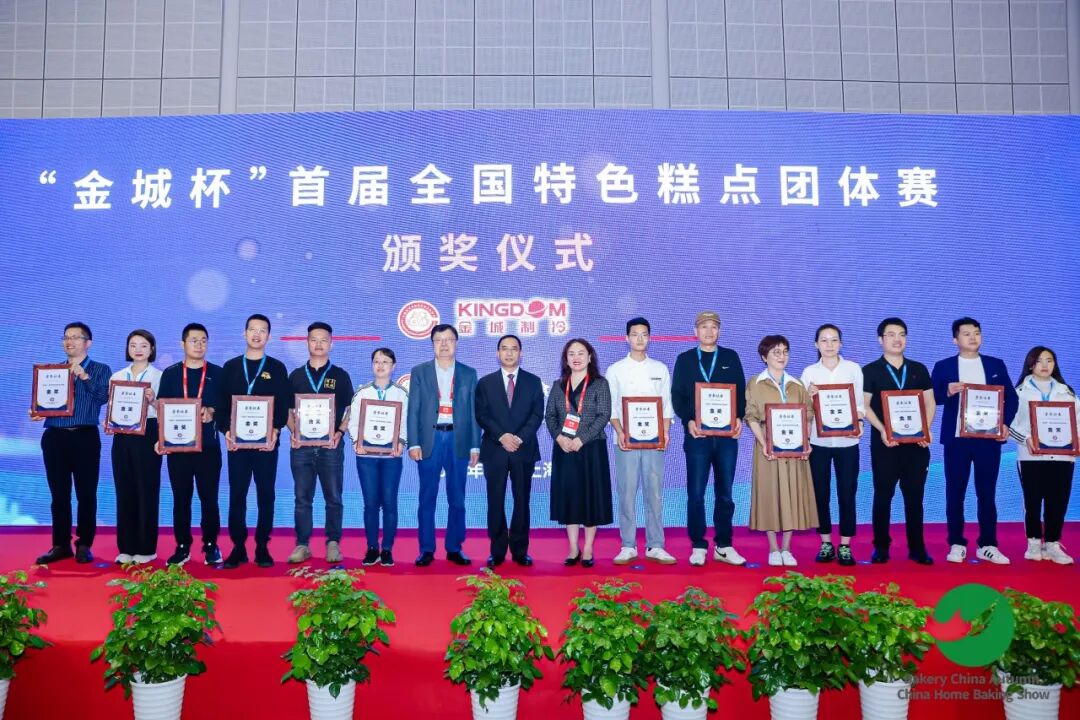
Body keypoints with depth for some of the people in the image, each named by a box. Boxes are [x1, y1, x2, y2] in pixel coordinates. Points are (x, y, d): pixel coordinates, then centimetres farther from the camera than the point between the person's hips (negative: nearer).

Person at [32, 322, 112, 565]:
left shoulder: (100, 370, 5)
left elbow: (103, 397, -10)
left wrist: (84, 376, -19)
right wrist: (35, 413, -8)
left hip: (85, 437, -3)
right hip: (54, 437, 3)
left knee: (86, 494, 0)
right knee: (59, 494, 6)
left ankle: (83, 545, 9)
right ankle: (61, 545, 15)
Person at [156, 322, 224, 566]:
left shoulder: (217, 373, 7)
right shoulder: (170, 373, 9)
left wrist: (211, 412, -15)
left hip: (208, 446, -1)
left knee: (209, 498, 2)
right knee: (181, 499, 6)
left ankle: (211, 546, 12)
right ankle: (182, 547, 14)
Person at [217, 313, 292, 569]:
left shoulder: (277, 368, 7)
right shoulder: (230, 367, 11)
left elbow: (284, 405, 1)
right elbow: (222, 404, 7)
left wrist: (275, 431, -14)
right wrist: (227, 431, -9)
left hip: (267, 442, -1)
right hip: (237, 441, 1)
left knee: (266, 495, 2)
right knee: (236, 495, 2)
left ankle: (262, 547, 9)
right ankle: (238, 547, 9)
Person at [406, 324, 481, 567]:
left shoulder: (469, 373, 9)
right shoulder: (419, 372, 7)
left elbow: (474, 412, 7)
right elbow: (413, 411, 3)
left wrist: (475, 446, 2)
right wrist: (413, 443, -6)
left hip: (458, 440, 1)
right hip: (430, 440, -1)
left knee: (457, 499, 6)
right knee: (427, 498, 2)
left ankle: (454, 548, 15)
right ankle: (426, 549, 11)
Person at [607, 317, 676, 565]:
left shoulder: (660, 369, 11)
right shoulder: (615, 370, 5)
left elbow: (666, 404, 9)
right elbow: (610, 406, 2)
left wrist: (665, 432, -6)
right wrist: (620, 432, -12)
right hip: (626, 441, -1)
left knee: (654, 493, 2)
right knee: (627, 494, 0)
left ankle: (655, 547, 9)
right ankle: (628, 547, 8)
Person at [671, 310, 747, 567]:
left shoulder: (731, 357, 11)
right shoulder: (684, 359, 8)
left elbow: (741, 391, 8)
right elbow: (677, 395, 3)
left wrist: (739, 417, -9)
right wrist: (688, 420, -12)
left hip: (727, 434, 1)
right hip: (697, 433, -1)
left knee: (725, 493, 6)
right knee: (696, 494, 0)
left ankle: (724, 546, 15)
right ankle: (698, 546, 9)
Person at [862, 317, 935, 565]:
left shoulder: (919, 369, 12)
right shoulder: (870, 371, 3)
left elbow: (929, 403, 11)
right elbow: (864, 406, -1)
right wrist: (882, 430, -15)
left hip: (916, 443, 2)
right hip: (884, 443, -2)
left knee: (914, 496, 5)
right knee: (883, 495, 2)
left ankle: (917, 548, 13)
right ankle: (881, 547, 10)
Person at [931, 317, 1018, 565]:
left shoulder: (996, 365, 10)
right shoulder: (943, 366, 4)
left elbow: (1011, 397, 9)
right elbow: (931, 399, -2)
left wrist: (1005, 423, -5)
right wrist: (947, 392, -21)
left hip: (989, 438, 1)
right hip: (956, 438, -1)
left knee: (987, 493, 5)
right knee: (955, 493, 3)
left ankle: (987, 545, 12)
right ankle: (956, 544, 11)